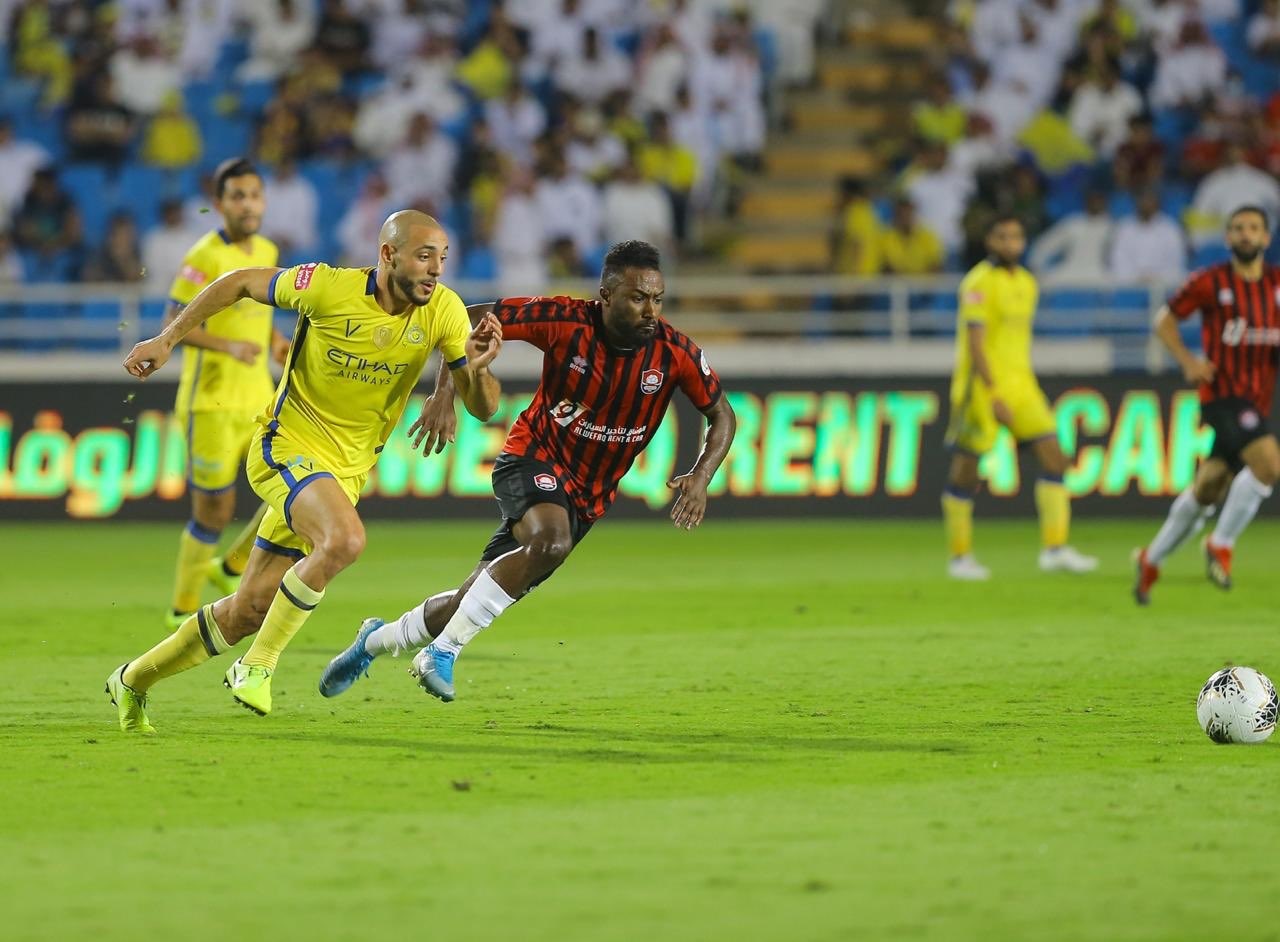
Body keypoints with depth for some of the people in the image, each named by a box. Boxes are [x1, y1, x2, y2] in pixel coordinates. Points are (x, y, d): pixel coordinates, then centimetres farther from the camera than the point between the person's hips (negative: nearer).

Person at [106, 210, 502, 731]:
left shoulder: (443, 311, -9)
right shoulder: (330, 288, -19)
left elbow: (482, 408, -5)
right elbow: (240, 282, -3)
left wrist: (478, 369, -28)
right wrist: (166, 339, -4)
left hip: (345, 469, 5)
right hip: (287, 444, -5)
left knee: (248, 611, 5)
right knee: (345, 538, -34)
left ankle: (134, 680, 26)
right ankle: (257, 666, -17)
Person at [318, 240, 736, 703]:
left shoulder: (676, 354, -14)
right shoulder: (565, 322, -20)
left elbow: (722, 415, -2)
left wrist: (700, 478, -19)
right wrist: (445, 392, -22)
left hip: (587, 495, 4)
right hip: (533, 458, -4)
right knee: (551, 540, -37)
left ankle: (378, 639, 33)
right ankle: (443, 650, -25)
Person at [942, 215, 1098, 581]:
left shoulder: (1027, 283, 13)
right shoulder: (980, 283, -12)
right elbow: (975, 344, -18)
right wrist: (994, 396, -24)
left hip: (1020, 385, 7)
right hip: (982, 387, -7)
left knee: (1053, 455, -5)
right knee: (966, 469, 1)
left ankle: (1055, 548, -4)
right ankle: (959, 556, 12)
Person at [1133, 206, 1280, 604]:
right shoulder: (1209, 282, -4)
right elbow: (1165, 320, 7)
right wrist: (1187, 360, -8)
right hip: (1221, 392, -5)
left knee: (1207, 490, 13)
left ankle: (1152, 559, 31)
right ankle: (1221, 545, -11)